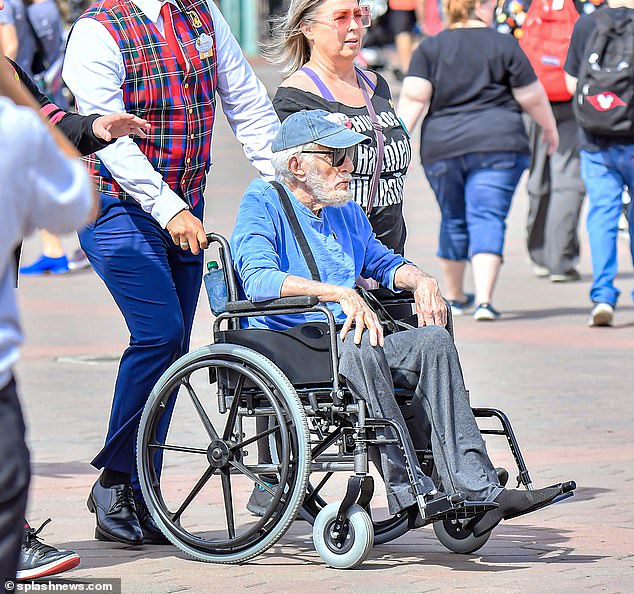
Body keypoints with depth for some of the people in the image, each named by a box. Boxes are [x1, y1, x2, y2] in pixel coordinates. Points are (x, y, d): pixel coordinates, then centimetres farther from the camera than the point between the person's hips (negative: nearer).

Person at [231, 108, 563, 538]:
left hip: (349, 348, 7)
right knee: (361, 346, -37)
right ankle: (407, 487, -37)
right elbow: (258, 278, -20)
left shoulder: (346, 212, 21)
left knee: (434, 339, -19)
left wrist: (420, 280, 12)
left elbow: (382, 262, 37)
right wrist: (340, 294, -31)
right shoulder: (262, 204, -2)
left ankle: (476, 486, -29)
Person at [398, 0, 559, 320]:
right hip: (498, 144, -3)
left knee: (454, 221, 18)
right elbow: (531, 97, 3)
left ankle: (454, 296, 31)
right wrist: (550, 127, 18)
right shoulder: (504, 45, -1)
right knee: (487, 219, -5)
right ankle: (484, 300, -19)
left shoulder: (429, 48, 4)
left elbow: (413, 98, -6)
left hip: (442, 147, 3)